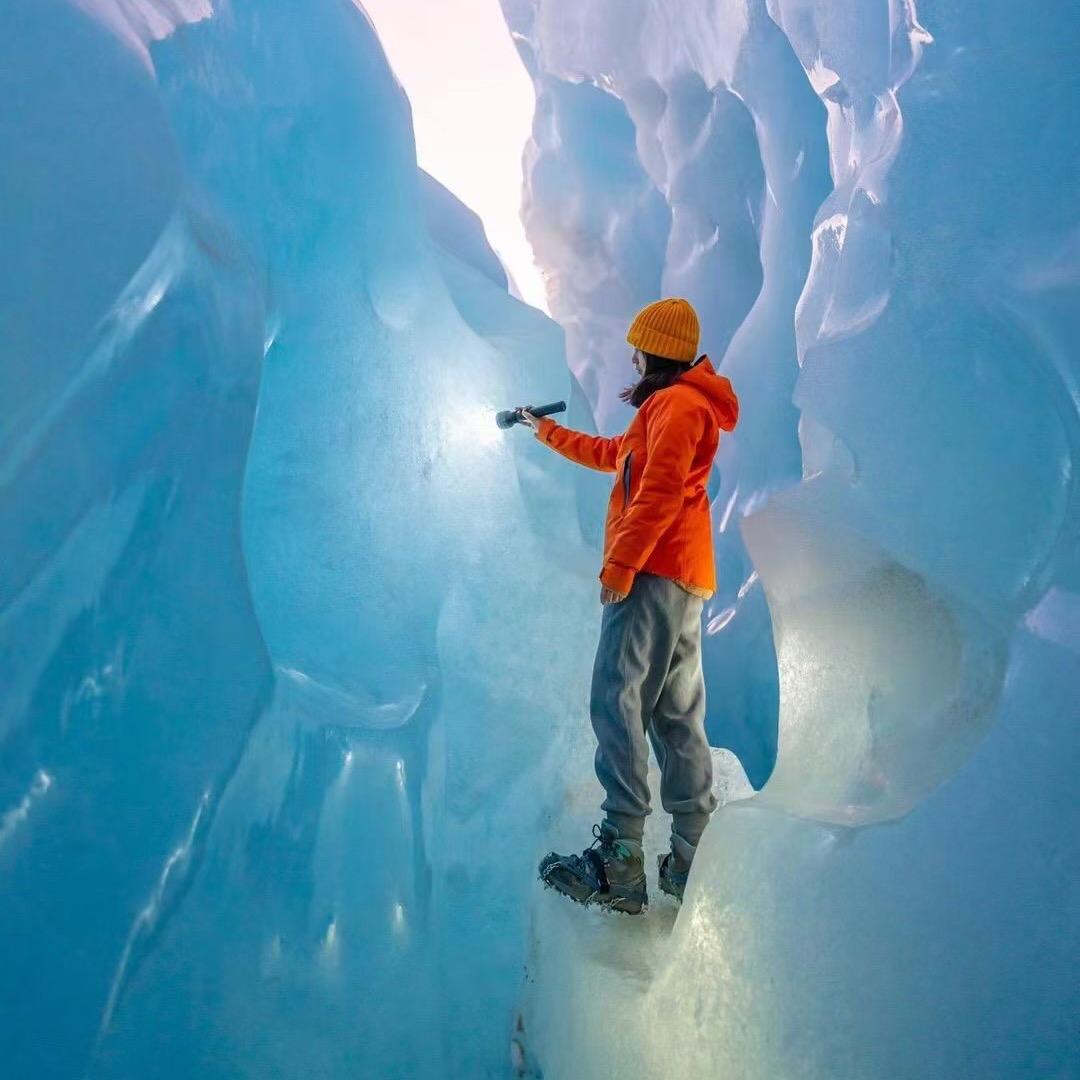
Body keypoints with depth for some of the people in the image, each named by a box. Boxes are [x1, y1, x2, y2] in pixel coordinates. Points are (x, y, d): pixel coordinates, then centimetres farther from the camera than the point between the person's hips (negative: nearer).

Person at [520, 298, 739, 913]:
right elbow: (612, 454, 39)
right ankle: (694, 862, 9)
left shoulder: (677, 403, -5)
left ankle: (620, 861, -19)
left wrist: (620, 563, -21)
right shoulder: (680, 407, 28)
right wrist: (547, 431, 48)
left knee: (618, 702, -15)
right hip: (683, 581, 11)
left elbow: (660, 491, -18)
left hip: (654, 574, -11)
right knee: (677, 717, 8)